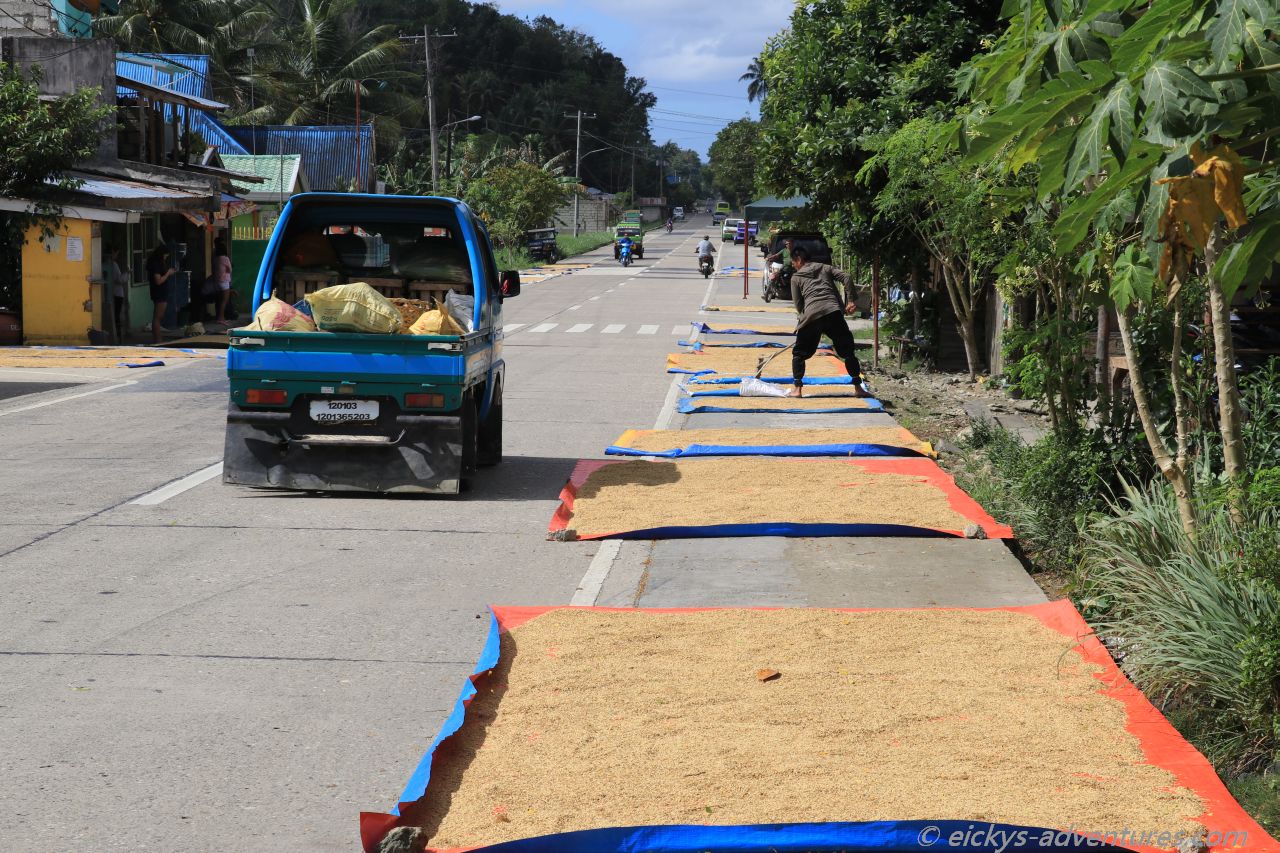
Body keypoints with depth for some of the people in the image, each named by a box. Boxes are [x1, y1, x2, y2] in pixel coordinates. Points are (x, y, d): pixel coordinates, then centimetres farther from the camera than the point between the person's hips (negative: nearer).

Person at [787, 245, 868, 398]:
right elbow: (846, 277, 6)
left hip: (811, 316, -2)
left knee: (799, 353, 14)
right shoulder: (825, 268, 20)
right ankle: (858, 388, 7)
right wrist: (850, 301, 4)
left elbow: (798, 305, 10)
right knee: (848, 351, 9)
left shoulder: (796, 277, 15)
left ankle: (797, 389, 8)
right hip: (833, 312, 2)